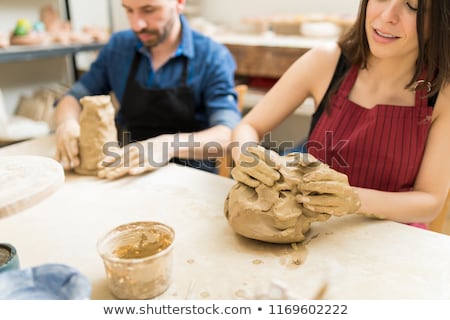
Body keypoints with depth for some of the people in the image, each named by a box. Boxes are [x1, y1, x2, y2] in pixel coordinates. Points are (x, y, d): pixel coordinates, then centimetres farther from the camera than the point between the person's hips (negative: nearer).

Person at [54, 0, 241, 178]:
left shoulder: (213, 57, -10)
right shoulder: (118, 47, 2)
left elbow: (229, 136, -21)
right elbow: (74, 98, 9)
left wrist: (170, 145, -40)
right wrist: (67, 124, -15)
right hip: (125, 174, 3)